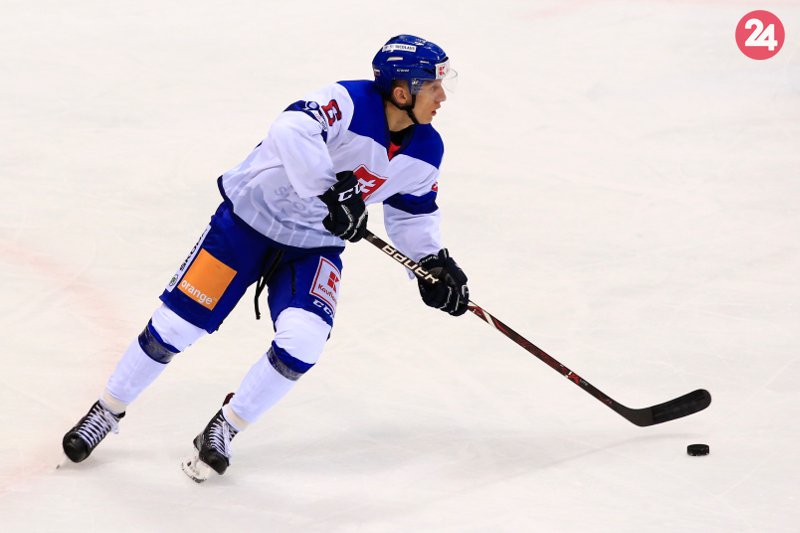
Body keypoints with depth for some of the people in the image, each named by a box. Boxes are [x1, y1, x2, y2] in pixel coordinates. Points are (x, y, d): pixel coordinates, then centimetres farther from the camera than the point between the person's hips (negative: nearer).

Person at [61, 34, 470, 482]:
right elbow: (293, 131, -44)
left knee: (302, 340, -19)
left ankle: (225, 429, 3)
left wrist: (435, 261, 0)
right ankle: (109, 411, 21)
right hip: (250, 216, -5)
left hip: (313, 246, 5)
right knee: (178, 323, -3)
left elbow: (413, 211, 12)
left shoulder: (426, 152, -6)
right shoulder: (348, 102, -27)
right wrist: (330, 192, -47)